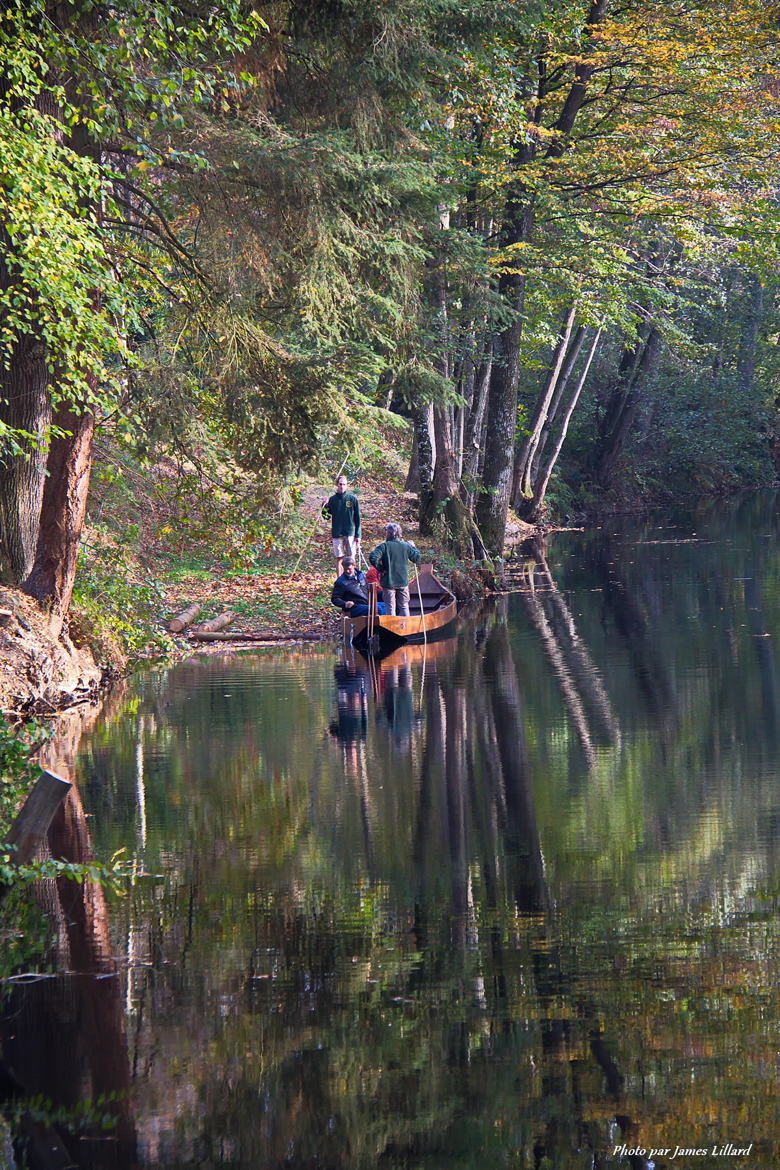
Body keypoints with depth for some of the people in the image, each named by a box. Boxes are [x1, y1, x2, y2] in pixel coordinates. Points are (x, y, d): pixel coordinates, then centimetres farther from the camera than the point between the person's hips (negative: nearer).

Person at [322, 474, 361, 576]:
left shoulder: (353, 498, 0)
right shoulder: (332, 499, 6)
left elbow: (357, 518, 1)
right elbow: (327, 517, 9)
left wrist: (358, 535, -4)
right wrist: (324, 506, -10)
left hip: (350, 533, -2)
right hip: (337, 534, 2)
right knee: (339, 559, 4)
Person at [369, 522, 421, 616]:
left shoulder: (384, 546, -11)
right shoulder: (406, 546, -1)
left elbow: (373, 558, -24)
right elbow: (417, 558, 8)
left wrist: (380, 568, -10)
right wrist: (413, 547, 23)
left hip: (388, 581, -3)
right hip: (403, 581, 3)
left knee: (390, 607, 4)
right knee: (404, 607, 13)